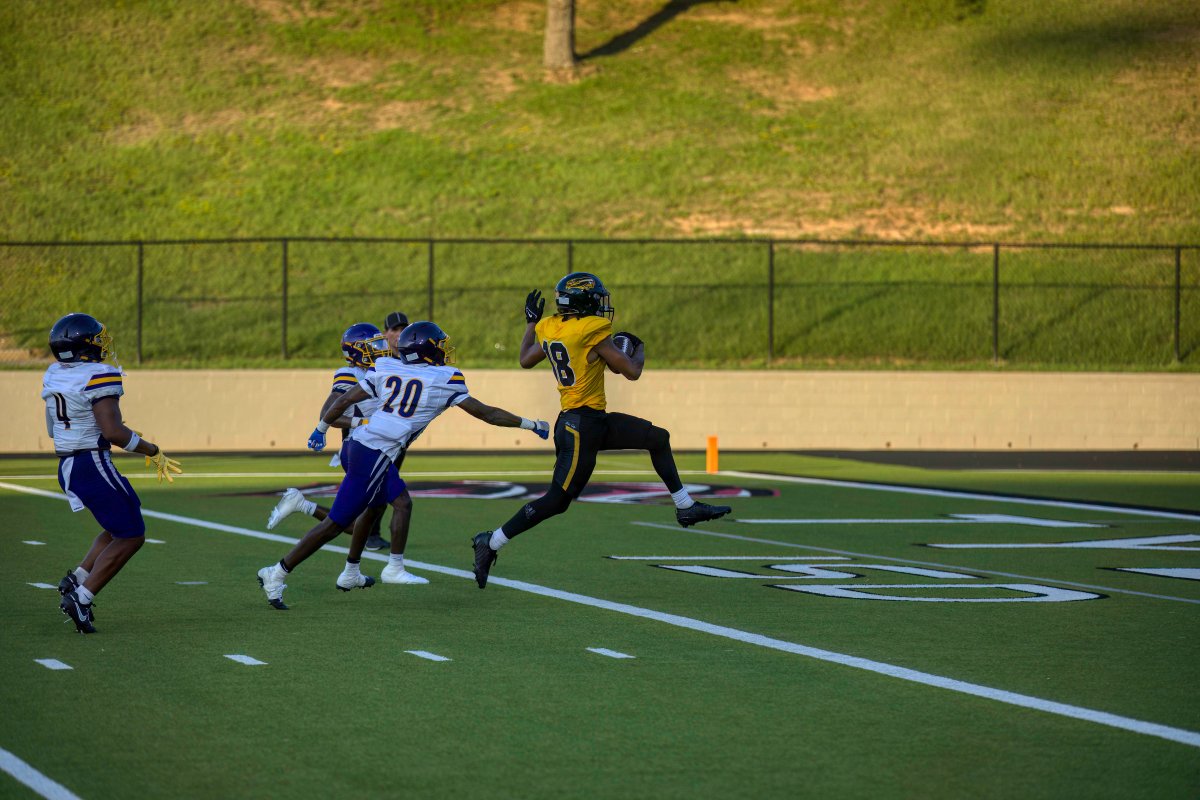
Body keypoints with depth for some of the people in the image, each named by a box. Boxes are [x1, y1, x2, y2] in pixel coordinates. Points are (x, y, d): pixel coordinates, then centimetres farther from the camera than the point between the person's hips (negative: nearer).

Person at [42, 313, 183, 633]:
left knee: (120, 528, 24)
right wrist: (152, 451, -12)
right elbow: (113, 432, -25)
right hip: (93, 465, -9)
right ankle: (80, 597, -6)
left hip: (67, 466, 9)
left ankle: (77, 580, 13)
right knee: (130, 538, 2)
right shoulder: (99, 377, -18)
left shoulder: (54, 376, 7)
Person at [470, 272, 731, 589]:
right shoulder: (593, 332, -18)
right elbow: (632, 371, -13)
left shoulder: (548, 329, 4)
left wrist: (531, 323, 34)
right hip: (582, 426, -9)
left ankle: (685, 507, 26)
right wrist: (638, 348, 9)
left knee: (658, 438, 17)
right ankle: (491, 543, -3)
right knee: (557, 500, -7)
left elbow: (526, 360, 22)